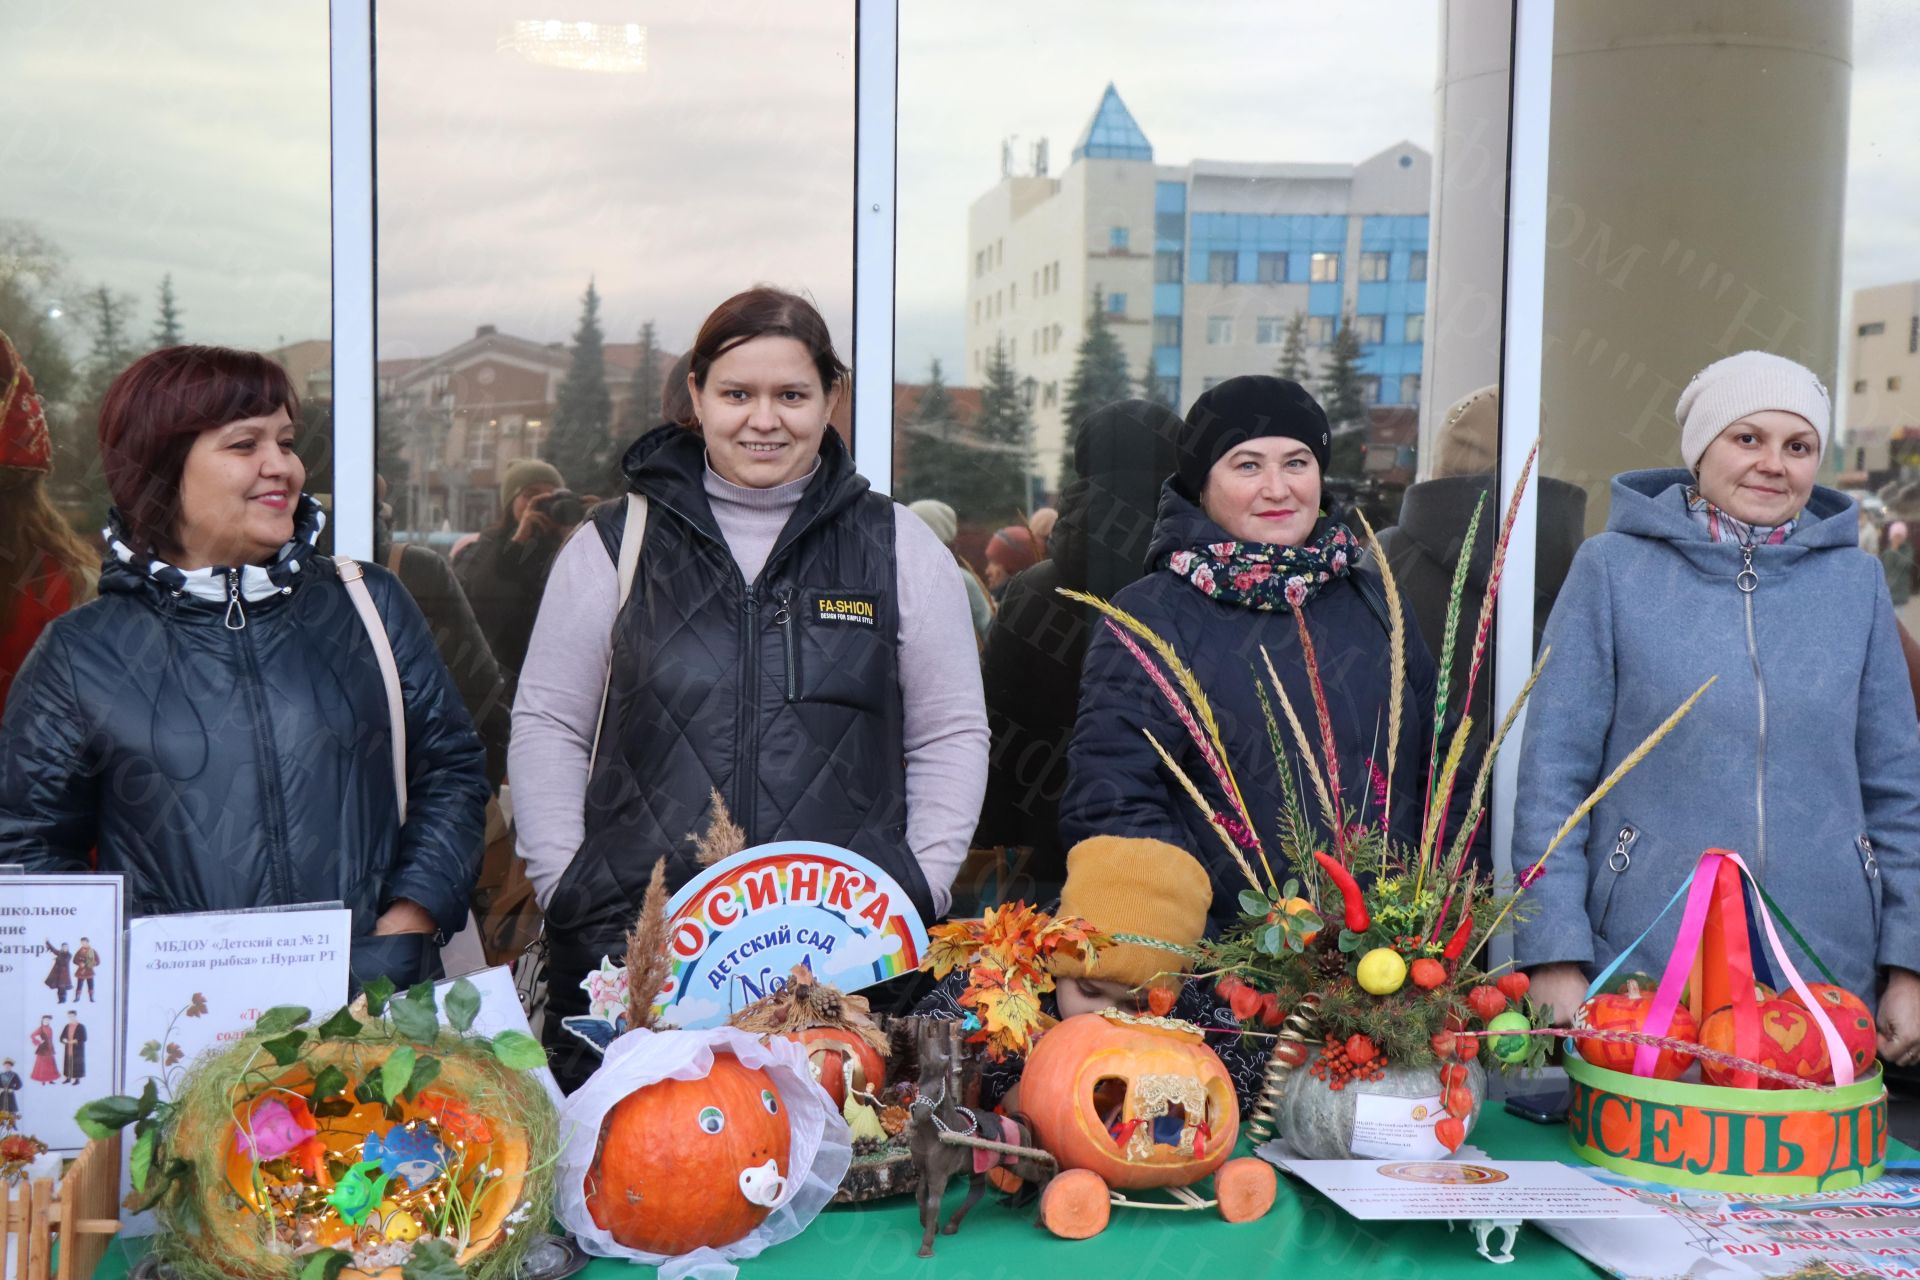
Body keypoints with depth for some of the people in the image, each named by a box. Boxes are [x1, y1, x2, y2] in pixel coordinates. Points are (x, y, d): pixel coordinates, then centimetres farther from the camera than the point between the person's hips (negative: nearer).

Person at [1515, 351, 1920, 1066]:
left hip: (1829, 973, 3)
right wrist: (1556, 957, -9)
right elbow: (1552, 772, -3)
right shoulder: (1611, 569, -2)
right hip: (1641, 962, -2)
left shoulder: (1855, 581, 7)